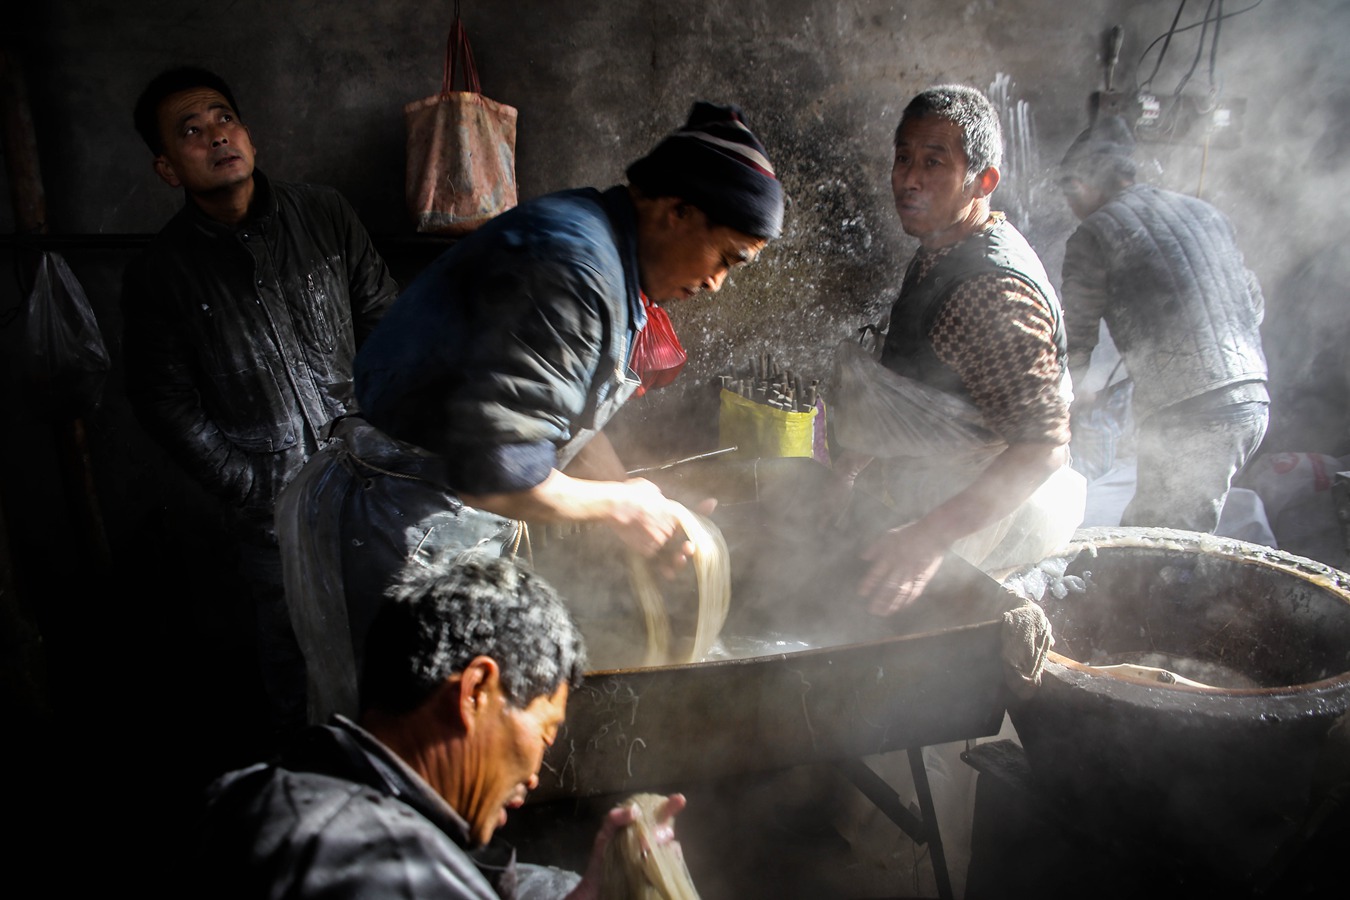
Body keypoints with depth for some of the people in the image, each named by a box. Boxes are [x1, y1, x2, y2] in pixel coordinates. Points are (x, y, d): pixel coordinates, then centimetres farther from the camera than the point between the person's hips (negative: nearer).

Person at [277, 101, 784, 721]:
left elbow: (567, 418, 19)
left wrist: (649, 512, 16)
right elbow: (493, 472, -29)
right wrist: (620, 507, -13)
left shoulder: (604, 256, 8)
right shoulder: (570, 268, -25)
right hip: (393, 535, -10)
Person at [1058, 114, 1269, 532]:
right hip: (1252, 401, 8)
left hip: (1186, 414, -7)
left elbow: (1075, 344, -1)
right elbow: (1255, 304, 22)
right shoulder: (1204, 212, 18)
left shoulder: (1093, 235, -2)